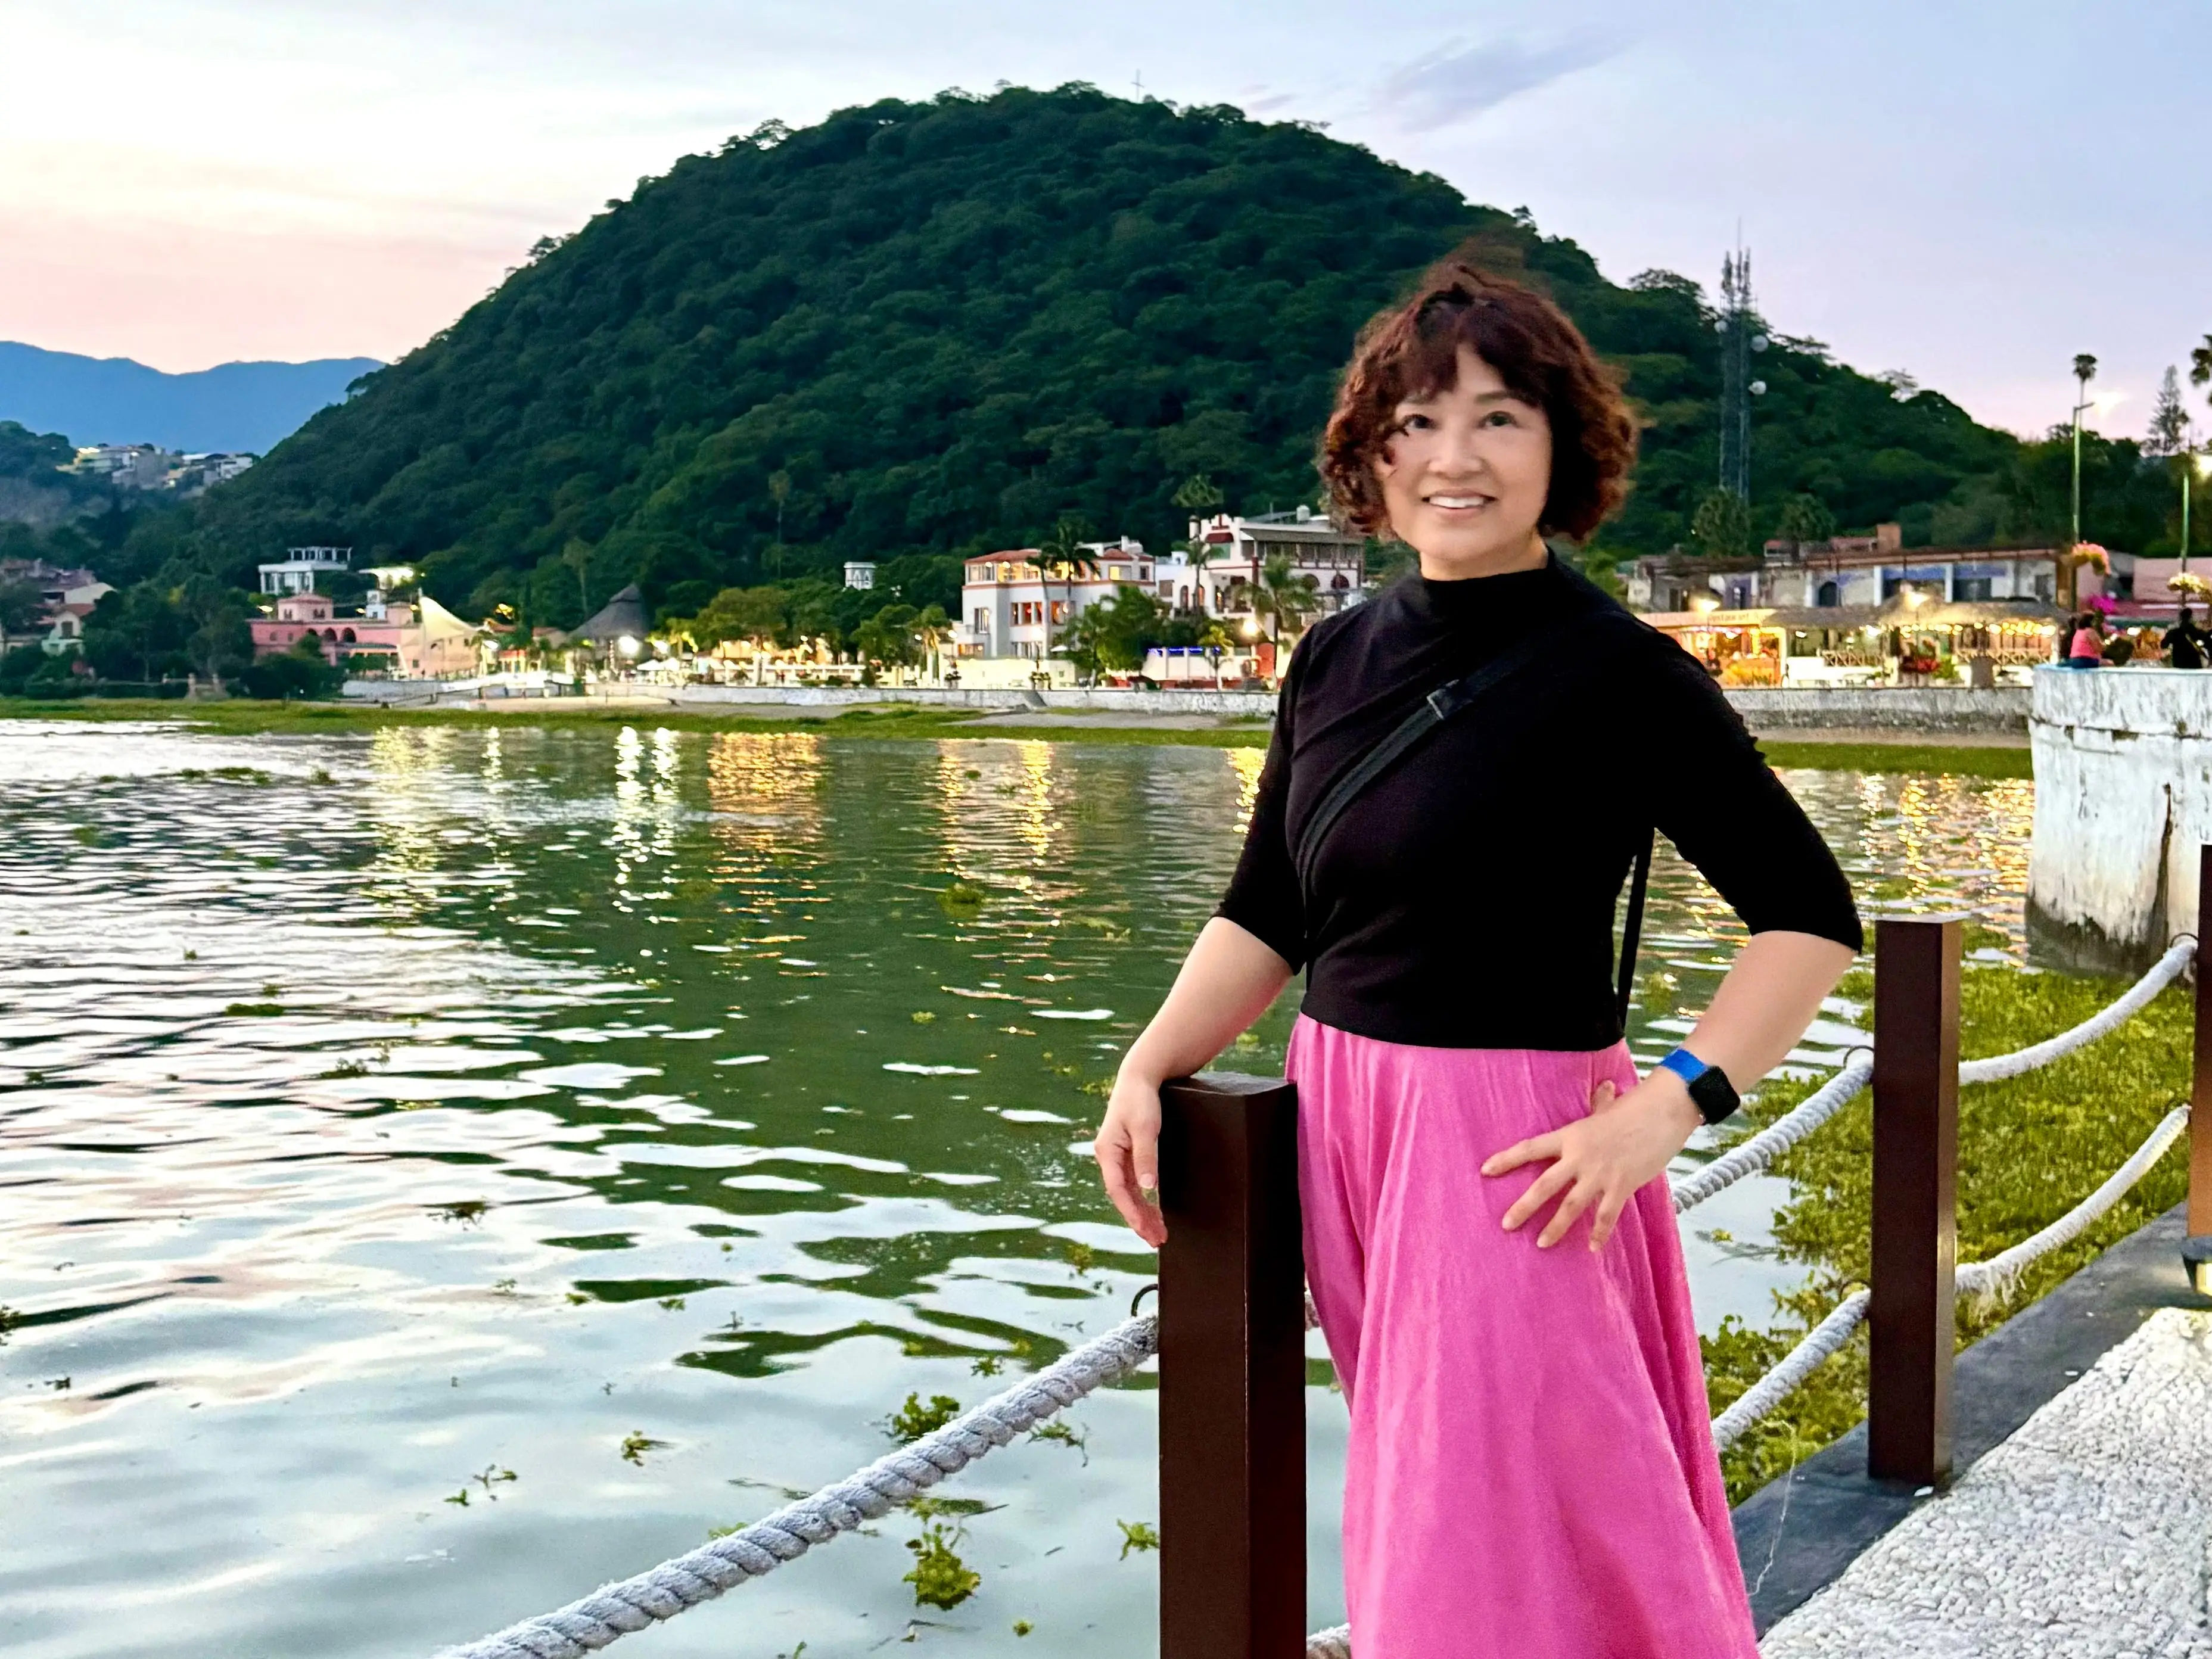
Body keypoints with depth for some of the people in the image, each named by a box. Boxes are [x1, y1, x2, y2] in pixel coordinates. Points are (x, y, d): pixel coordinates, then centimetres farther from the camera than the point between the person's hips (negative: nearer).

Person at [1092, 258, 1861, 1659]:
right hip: (1339, 1122, 6)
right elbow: (1266, 918, 11)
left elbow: (1809, 915, -9)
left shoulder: (1620, 674, -11)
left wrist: (1668, 1106, -20)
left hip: (1511, 1147, -6)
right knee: (1409, 1529, 19)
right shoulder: (1338, 660, 6)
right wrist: (1147, 1069, -2)